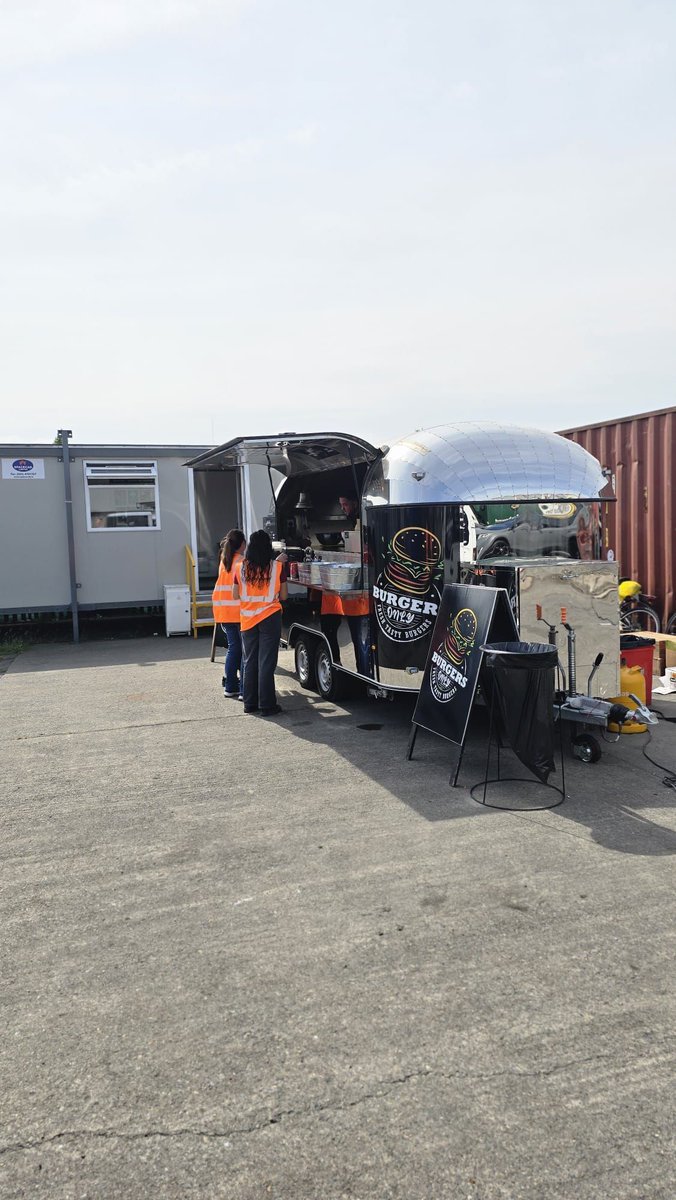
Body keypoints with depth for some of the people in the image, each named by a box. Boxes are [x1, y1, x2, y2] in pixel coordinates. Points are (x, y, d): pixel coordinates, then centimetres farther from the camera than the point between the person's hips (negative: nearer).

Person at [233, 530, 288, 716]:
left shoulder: (241, 568, -3)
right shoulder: (277, 567, -8)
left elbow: (235, 595, 3)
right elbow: (283, 596, -1)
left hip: (247, 619, 3)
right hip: (270, 618, -3)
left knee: (250, 662, 13)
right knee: (267, 663, 1)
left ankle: (250, 703, 19)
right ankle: (267, 706, 4)